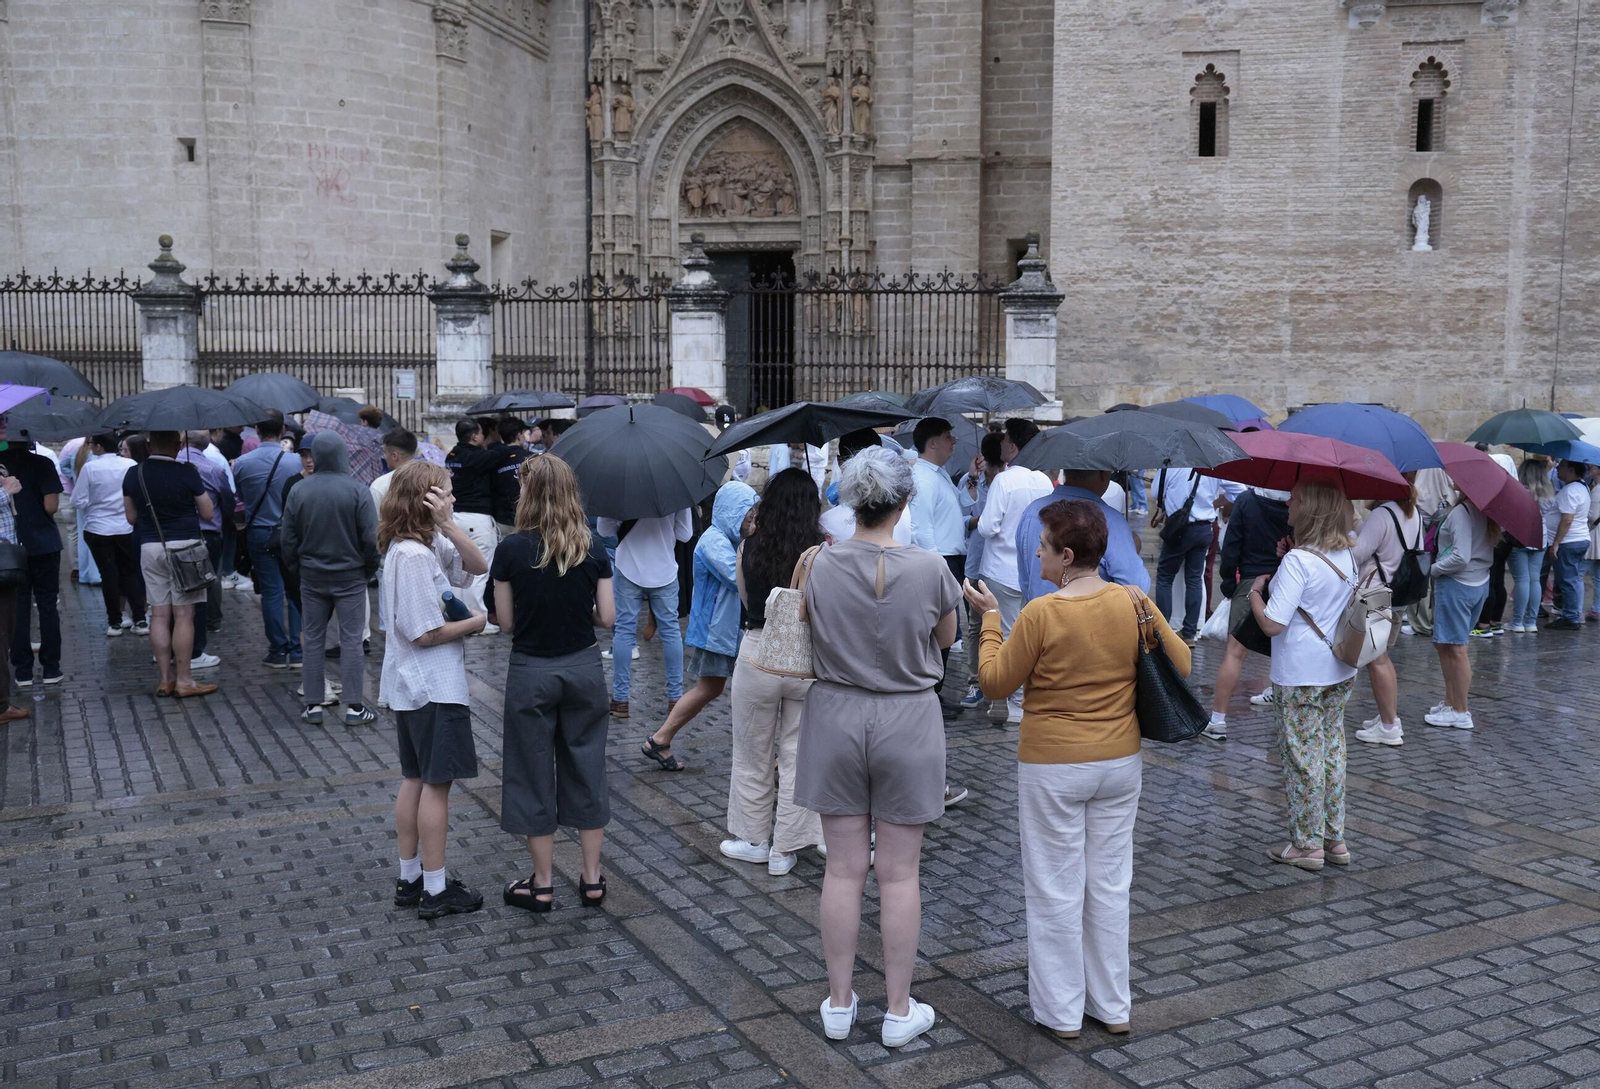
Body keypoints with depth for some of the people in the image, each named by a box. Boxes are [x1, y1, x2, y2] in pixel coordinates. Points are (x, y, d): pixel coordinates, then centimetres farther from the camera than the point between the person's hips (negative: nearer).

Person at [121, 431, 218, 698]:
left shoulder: (133, 474, 4)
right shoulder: (186, 473, -10)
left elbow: (131, 517, 12)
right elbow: (208, 513, -3)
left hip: (150, 547, 5)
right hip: (184, 545, -5)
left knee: (159, 615, 8)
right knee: (183, 615, -2)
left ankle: (165, 678, 12)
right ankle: (184, 681, 1)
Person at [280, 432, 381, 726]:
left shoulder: (298, 491, -2)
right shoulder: (357, 490, -12)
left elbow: (288, 540, 3)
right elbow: (371, 538, -11)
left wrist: (296, 568, 18)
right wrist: (370, 569, 4)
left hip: (311, 577, 3)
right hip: (350, 576, -3)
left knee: (313, 638, 11)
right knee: (351, 639, 3)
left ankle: (313, 705, 15)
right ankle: (354, 707, 5)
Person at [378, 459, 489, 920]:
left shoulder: (429, 543, 6)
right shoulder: (413, 556, -21)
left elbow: (477, 566, 0)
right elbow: (427, 633, -22)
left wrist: (447, 524, -12)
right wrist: (480, 620, -9)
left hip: (411, 686, 10)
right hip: (434, 689, -10)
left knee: (415, 779, 16)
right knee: (437, 783, -1)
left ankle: (410, 879, 26)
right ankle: (436, 890, 8)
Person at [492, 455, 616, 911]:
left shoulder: (512, 549, -12)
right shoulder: (592, 548, -5)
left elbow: (506, 620, -6)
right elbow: (607, 616, -3)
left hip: (531, 672, -2)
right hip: (583, 668, 2)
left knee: (534, 772, 10)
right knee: (586, 767, 13)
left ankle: (542, 884, 18)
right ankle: (592, 878, 19)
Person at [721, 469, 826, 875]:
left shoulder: (748, 550, -6)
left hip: (757, 655, 0)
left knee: (753, 755, 18)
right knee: (798, 756, 12)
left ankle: (755, 839, 31)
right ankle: (784, 850, 19)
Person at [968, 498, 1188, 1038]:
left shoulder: (1041, 614, -18)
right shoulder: (1134, 603, -7)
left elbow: (996, 682, -8)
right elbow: (1180, 665, 4)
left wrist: (990, 618, 2)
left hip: (1052, 768, -4)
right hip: (1121, 764, 5)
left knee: (1056, 889, 9)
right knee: (1109, 883, 16)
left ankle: (1061, 1011, 19)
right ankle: (1112, 1007, 26)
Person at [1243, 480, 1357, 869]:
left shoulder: (1298, 561, -21)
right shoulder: (1348, 556, 4)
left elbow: (1272, 624, -25)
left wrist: (1255, 591, -7)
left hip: (1299, 677, -8)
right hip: (1340, 672, 8)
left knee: (1302, 756, 3)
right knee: (1332, 749, 16)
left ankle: (1307, 844, 13)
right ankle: (1335, 838, 25)